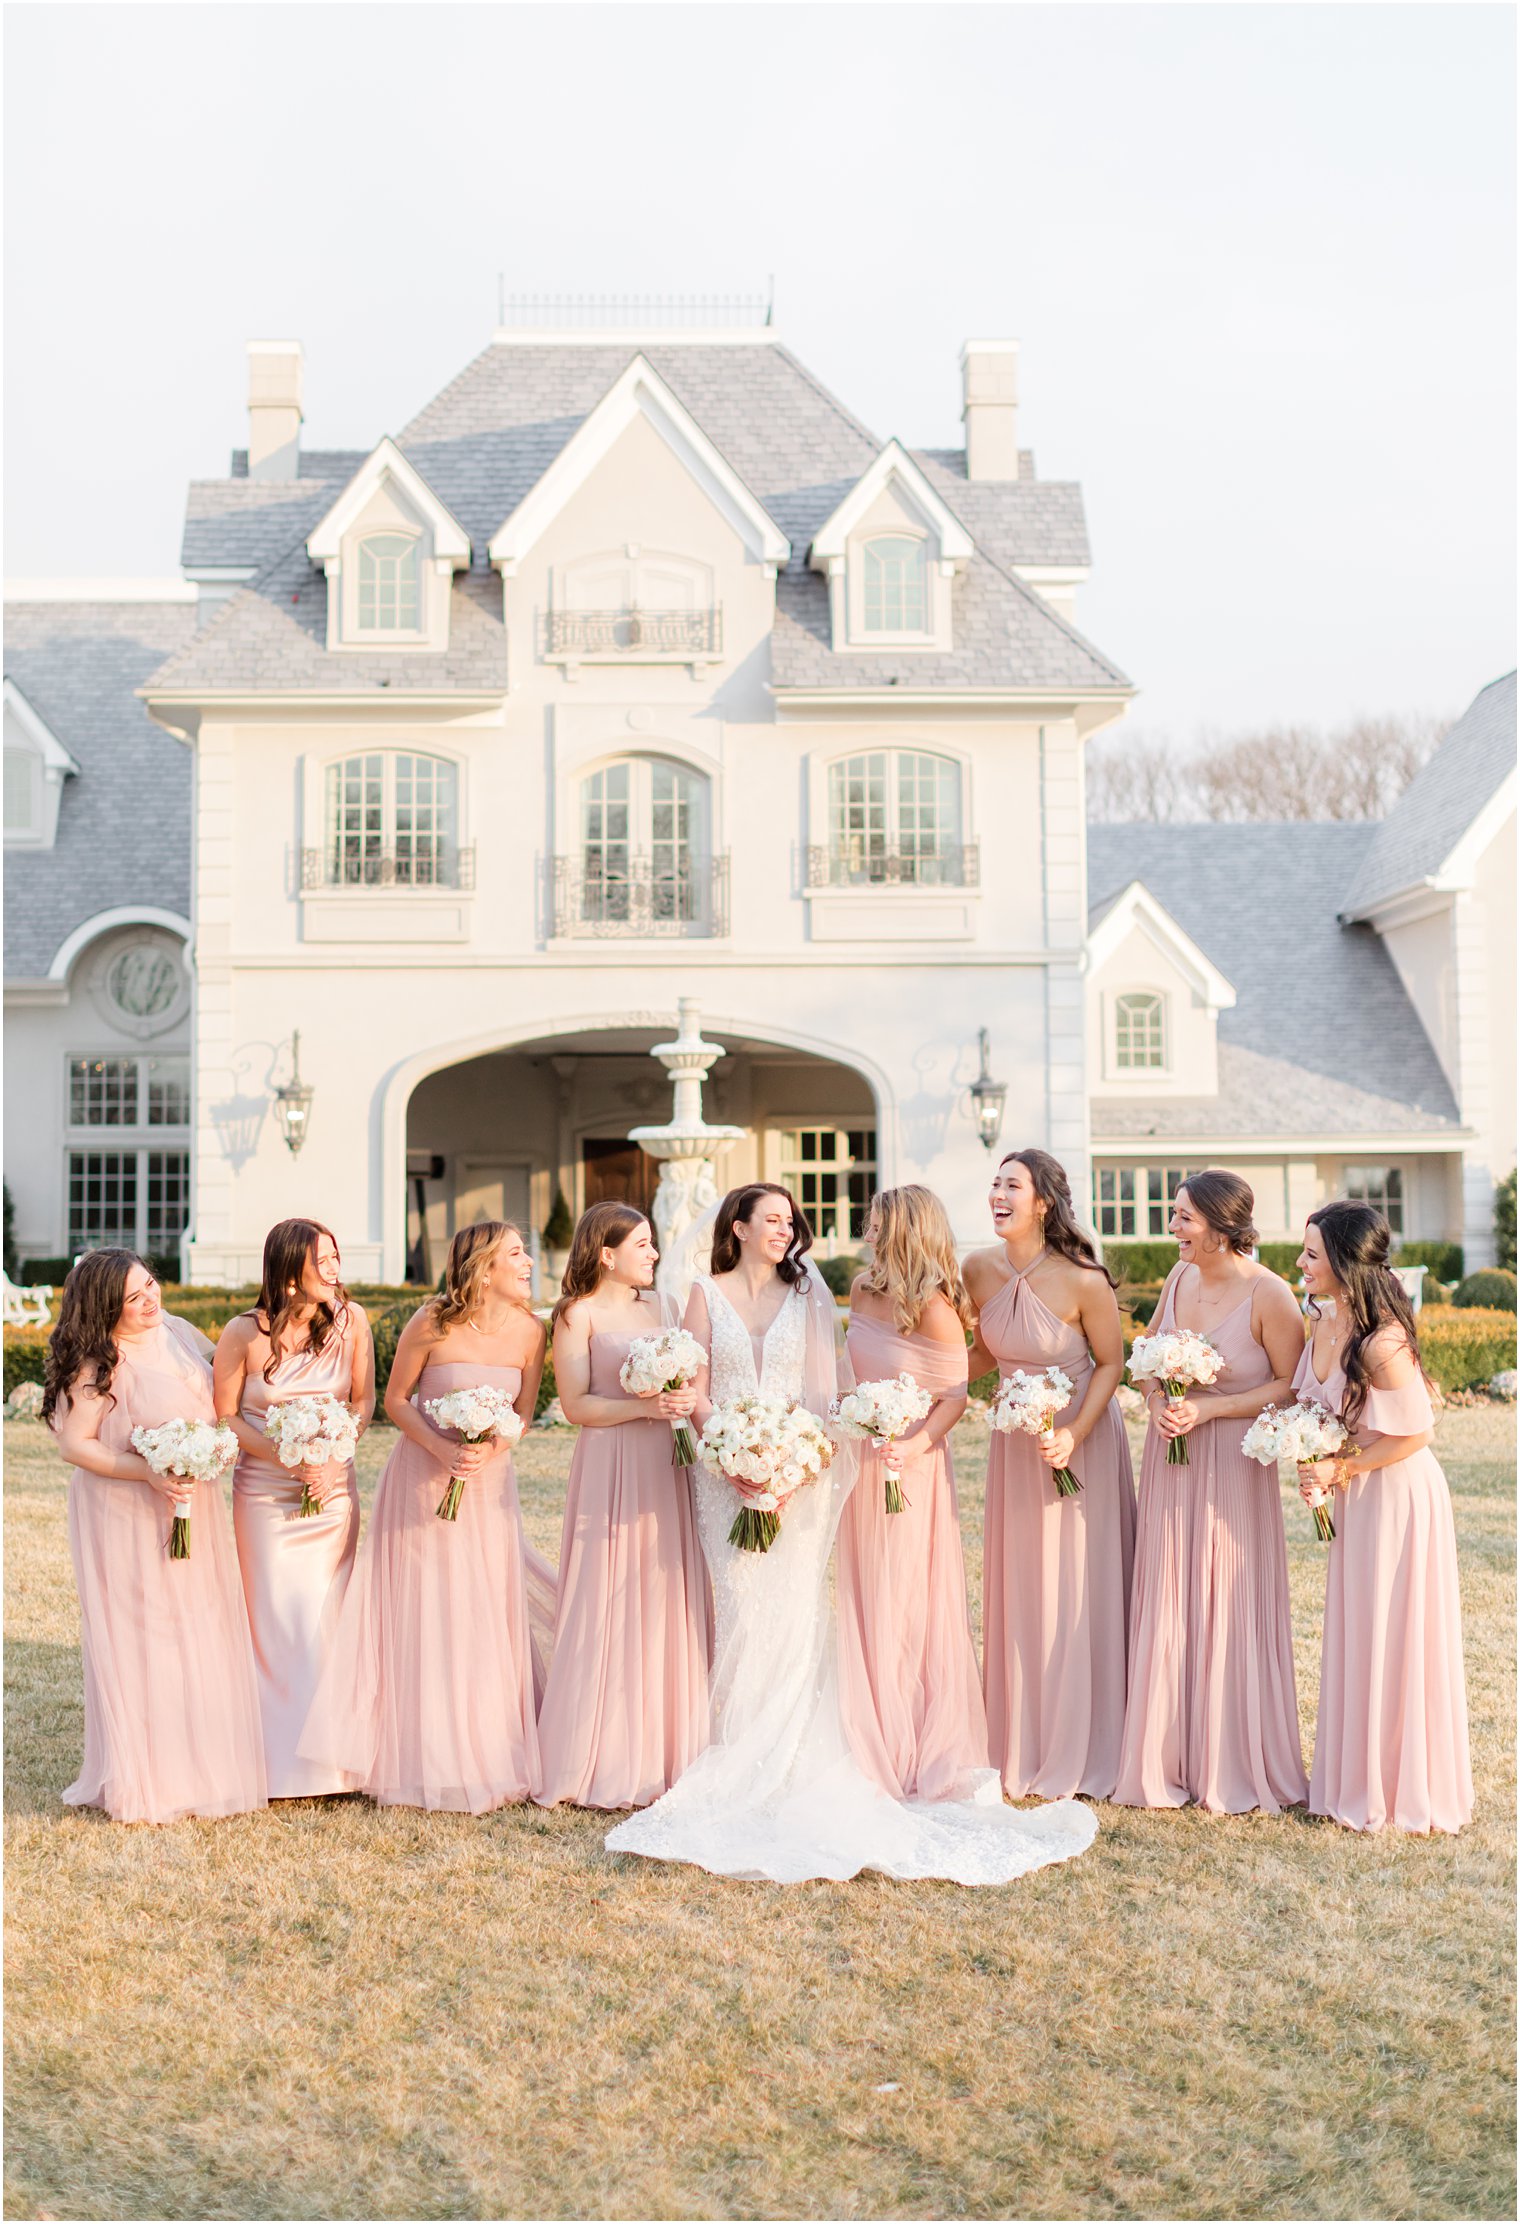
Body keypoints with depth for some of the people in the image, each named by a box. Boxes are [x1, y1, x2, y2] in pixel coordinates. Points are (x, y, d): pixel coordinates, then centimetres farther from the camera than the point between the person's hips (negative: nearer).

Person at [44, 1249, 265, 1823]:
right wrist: (151, 1473, -23)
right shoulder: (98, 1362, -16)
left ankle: (201, 1765, 24)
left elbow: (212, 1403, 19)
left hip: (193, 1510, 7)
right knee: (140, 1642, 0)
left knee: (201, 1635, 11)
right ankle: (145, 1781, 12)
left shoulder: (177, 1334, 3)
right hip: (128, 1517, -6)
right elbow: (75, 1443, -16)